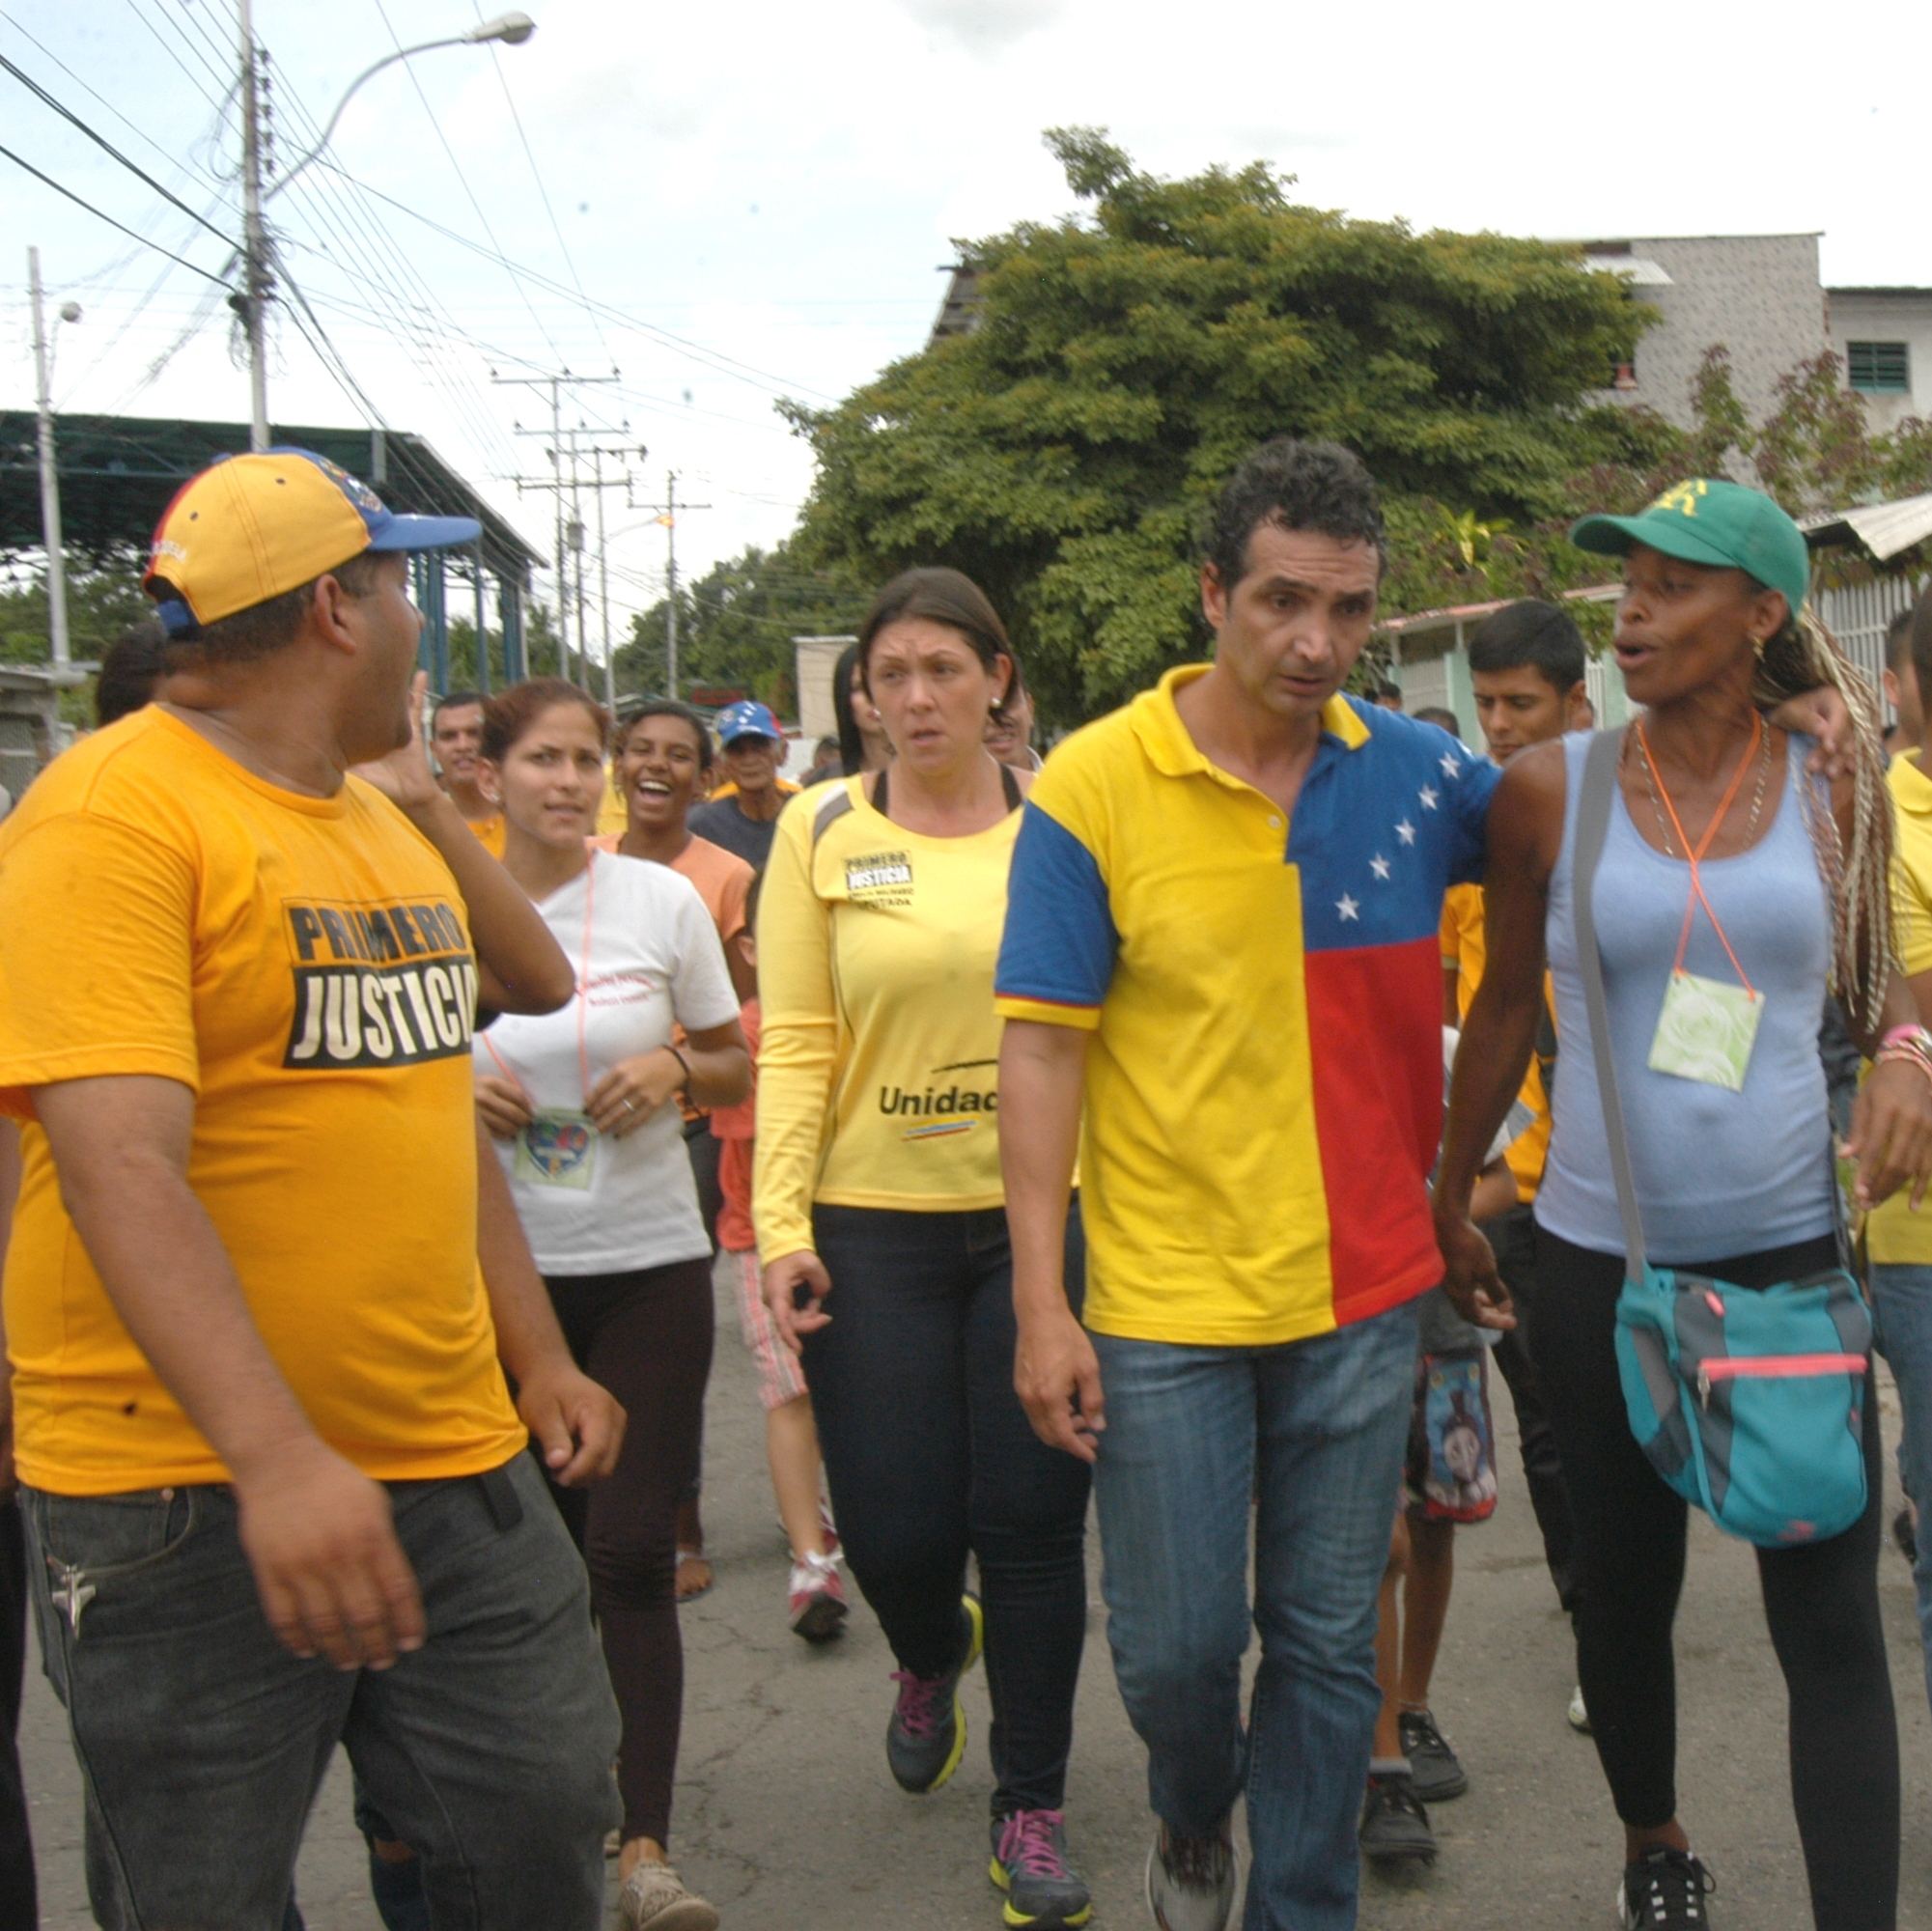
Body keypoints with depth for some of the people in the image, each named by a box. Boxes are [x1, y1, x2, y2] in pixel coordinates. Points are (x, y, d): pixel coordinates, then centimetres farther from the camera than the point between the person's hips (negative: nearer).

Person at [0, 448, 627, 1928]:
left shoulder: (388, 825, 14)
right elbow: (121, 1167, -25)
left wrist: (538, 1360, 18)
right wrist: (277, 1457, -33)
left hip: (452, 1460, 8)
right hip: (189, 1492, -7)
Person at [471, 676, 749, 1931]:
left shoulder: (663, 898, -1)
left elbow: (737, 1070, 8)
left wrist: (675, 1069, -13)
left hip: (649, 1268, -1)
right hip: (500, 1270, 1)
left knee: (633, 1555, -4)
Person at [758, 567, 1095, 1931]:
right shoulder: (822, 831, 2)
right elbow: (798, 1045, 0)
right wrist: (781, 1226, -6)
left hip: (1045, 1214, 0)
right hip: (875, 1219, 0)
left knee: (1033, 1522, 4)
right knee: (895, 1532, 3)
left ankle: (1033, 1806, 24)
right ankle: (933, 1655, 41)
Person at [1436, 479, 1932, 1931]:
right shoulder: (1552, 790, -2)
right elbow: (1507, 1004, 8)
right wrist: (1450, 1201, 12)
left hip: (1791, 1248, 0)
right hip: (1602, 1259, 0)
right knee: (1627, 1592, 16)